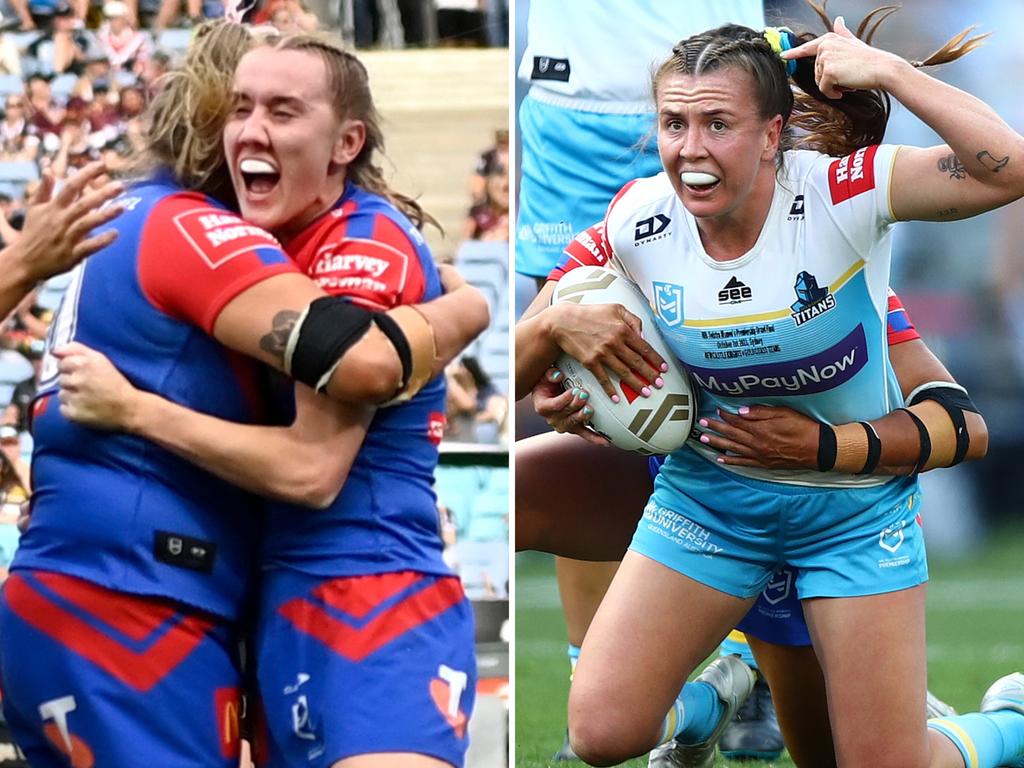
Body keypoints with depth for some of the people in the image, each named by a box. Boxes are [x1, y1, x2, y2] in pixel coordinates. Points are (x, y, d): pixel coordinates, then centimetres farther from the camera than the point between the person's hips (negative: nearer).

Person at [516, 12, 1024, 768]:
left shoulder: (842, 195, -24)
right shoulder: (638, 222, -14)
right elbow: (517, 369, -4)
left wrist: (888, 72, -36)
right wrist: (557, 323, -26)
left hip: (854, 503, -3)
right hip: (709, 492, 3)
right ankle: (708, 700, 28)